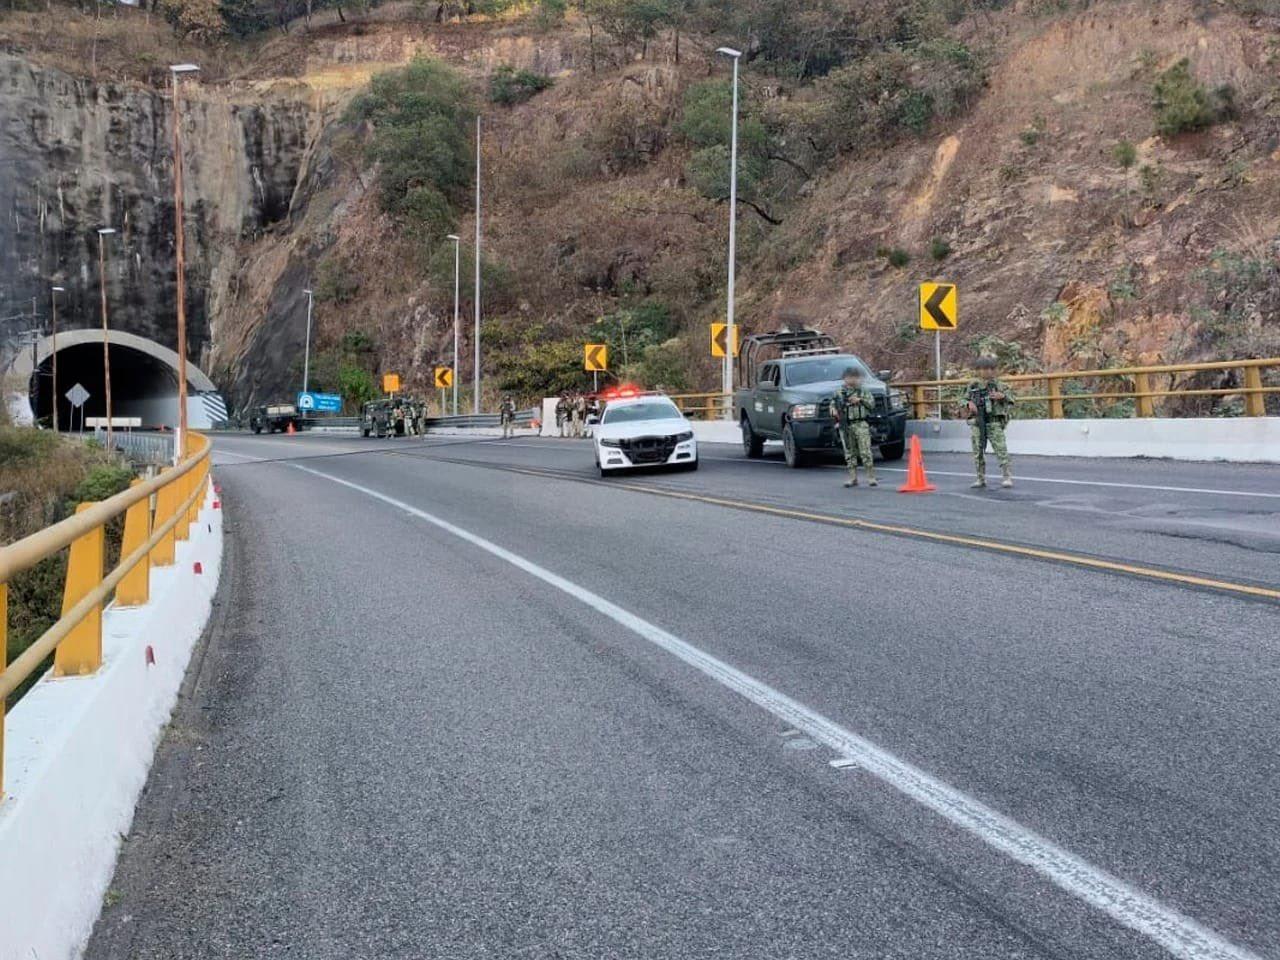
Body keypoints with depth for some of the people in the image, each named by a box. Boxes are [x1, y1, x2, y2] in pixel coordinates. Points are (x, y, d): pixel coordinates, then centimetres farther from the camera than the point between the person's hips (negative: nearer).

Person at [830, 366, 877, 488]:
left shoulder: (864, 391, 9)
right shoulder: (839, 392, 13)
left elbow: (872, 404, 3)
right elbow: (833, 404, 12)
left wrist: (860, 400, -11)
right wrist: (834, 411, -10)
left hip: (861, 425, -2)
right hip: (845, 426, 2)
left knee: (865, 451, -7)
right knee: (849, 452, 5)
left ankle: (871, 477, -3)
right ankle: (853, 478, 11)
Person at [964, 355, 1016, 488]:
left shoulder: (998, 384, 5)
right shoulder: (973, 385, 9)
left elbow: (1011, 398, 7)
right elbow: (964, 399, 16)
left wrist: (1002, 395, -13)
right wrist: (969, 404, -5)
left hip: (994, 422, -2)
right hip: (977, 422, 2)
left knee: (1001, 450, -8)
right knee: (978, 451, 5)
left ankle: (1007, 477, -5)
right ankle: (980, 479, 13)